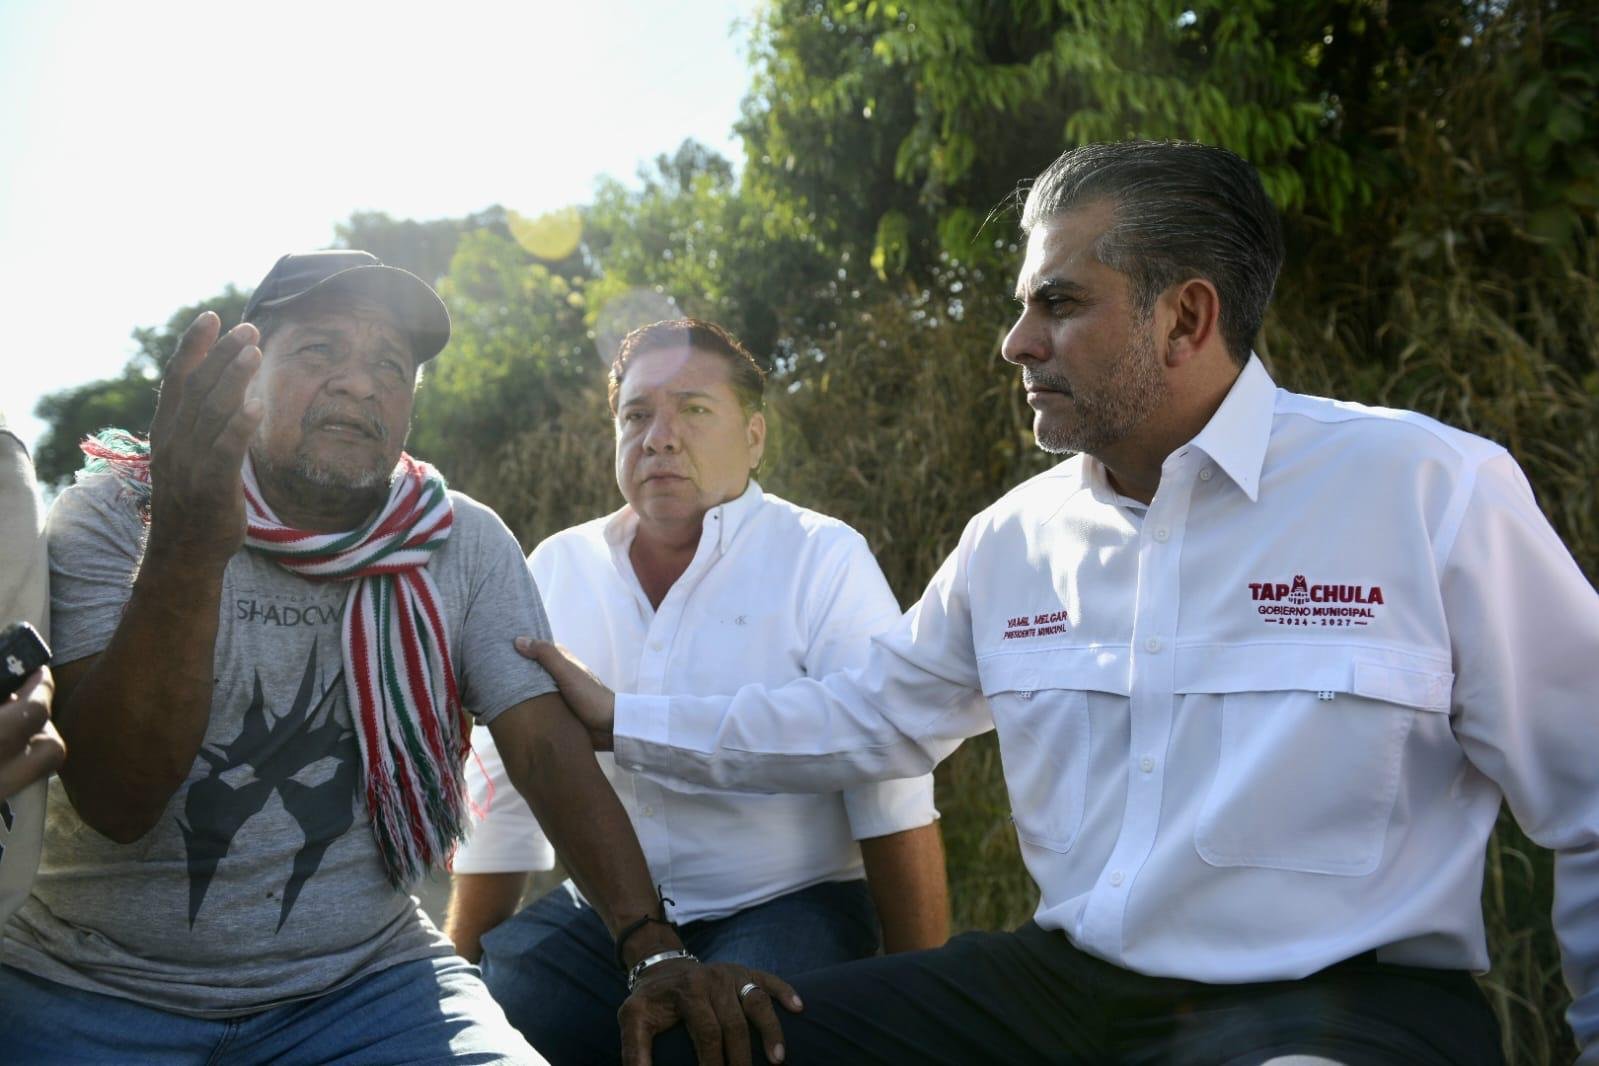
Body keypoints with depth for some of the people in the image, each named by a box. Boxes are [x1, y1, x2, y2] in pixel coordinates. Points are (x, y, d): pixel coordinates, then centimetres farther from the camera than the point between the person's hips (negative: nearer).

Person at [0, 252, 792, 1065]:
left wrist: (653, 950, -17)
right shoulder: (108, 518, -7)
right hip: (95, 989, 0)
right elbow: (116, 802, -17)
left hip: (362, 984, 1)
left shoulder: (462, 544, -1)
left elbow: (547, 747, -6)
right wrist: (186, 550, -31)